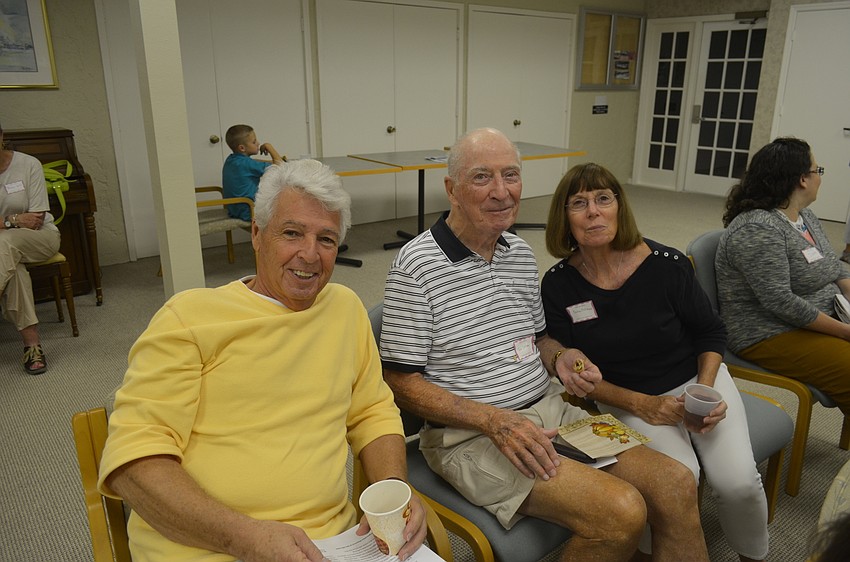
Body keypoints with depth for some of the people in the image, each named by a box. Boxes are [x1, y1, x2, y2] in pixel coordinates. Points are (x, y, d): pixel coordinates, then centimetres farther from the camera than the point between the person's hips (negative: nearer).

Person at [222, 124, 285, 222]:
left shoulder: (230, 160, 5)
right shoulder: (246, 164, -23)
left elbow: (255, 163, 23)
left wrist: (277, 159, 10)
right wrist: (269, 147, -10)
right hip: (248, 213, -9)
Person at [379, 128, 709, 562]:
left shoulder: (521, 253, 9)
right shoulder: (416, 266, -14)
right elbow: (400, 381, -13)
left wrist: (560, 358, -2)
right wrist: (494, 420, -21)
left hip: (550, 411, 7)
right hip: (469, 436, -7)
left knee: (677, 485, -6)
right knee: (621, 512, -22)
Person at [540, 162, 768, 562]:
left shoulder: (666, 265, -14)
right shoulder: (558, 285, -12)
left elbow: (710, 331, 2)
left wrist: (705, 391, -12)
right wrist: (640, 404, -15)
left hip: (696, 378, 1)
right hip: (625, 398, -1)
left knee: (737, 481, -18)